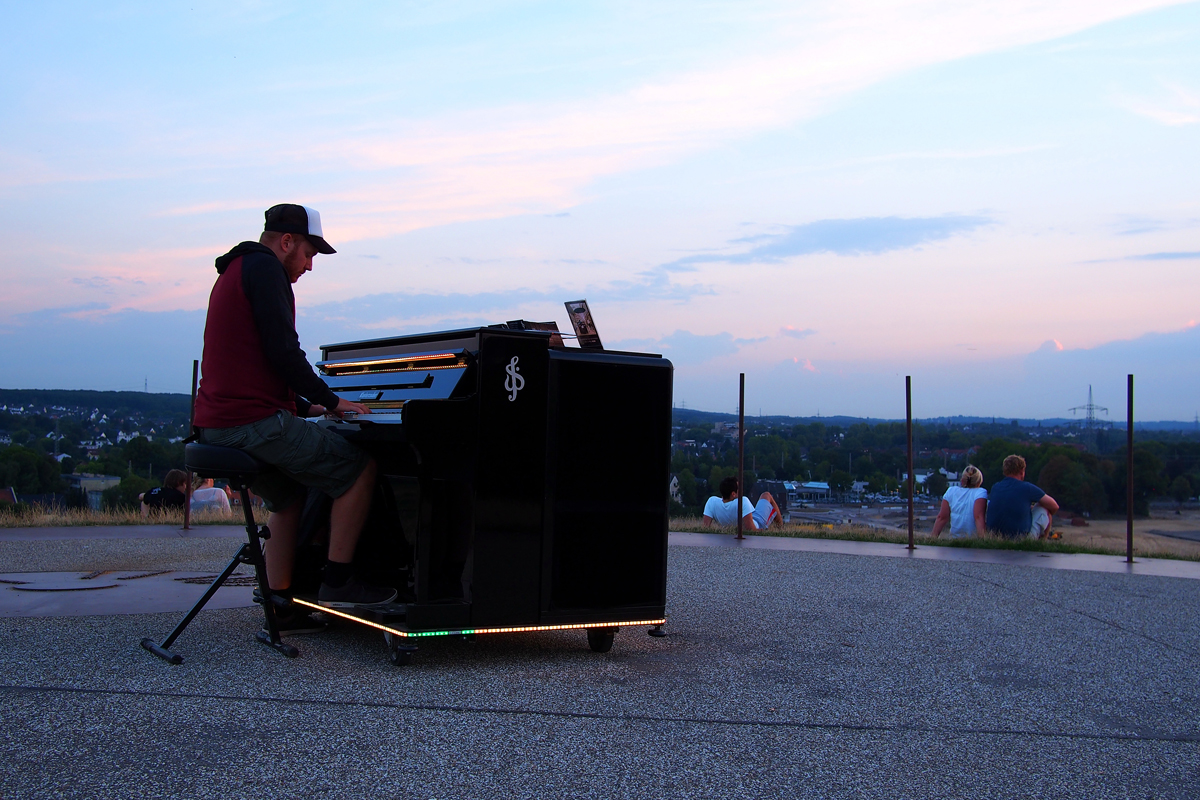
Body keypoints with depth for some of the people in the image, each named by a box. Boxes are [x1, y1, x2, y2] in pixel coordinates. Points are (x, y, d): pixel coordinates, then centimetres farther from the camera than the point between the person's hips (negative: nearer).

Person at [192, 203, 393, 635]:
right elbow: (283, 351, -17)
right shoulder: (264, 267, -7)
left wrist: (307, 406, 25)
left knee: (290, 495, 26)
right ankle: (337, 581, -1)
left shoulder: (235, 270, 25)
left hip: (215, 424, 11)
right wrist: (330, 401, -6)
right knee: (360, 468, -5)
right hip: (253, 421, -11)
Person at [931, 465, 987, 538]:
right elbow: (979, 517, -13)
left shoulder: (951, 491, 10)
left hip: (954, 540, 4)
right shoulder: (980, 492, -1)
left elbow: (942, 517, 8)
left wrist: (933, 538, 11)